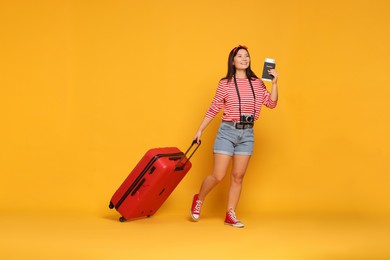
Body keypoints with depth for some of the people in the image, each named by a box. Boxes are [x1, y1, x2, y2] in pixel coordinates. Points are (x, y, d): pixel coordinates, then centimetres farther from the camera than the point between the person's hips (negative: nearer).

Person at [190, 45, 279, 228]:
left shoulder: (257, 83, 6)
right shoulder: (225, 84, -2)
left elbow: (272, 104, 2)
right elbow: (213, 109, 2)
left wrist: (274, 83, -9)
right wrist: (200, 130, 3)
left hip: (247, 134, 3)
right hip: (227, 132, -3)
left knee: (238, 176, 6)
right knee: (218, 176, -4)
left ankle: (230, 215, 15)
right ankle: (198, 200, 23)